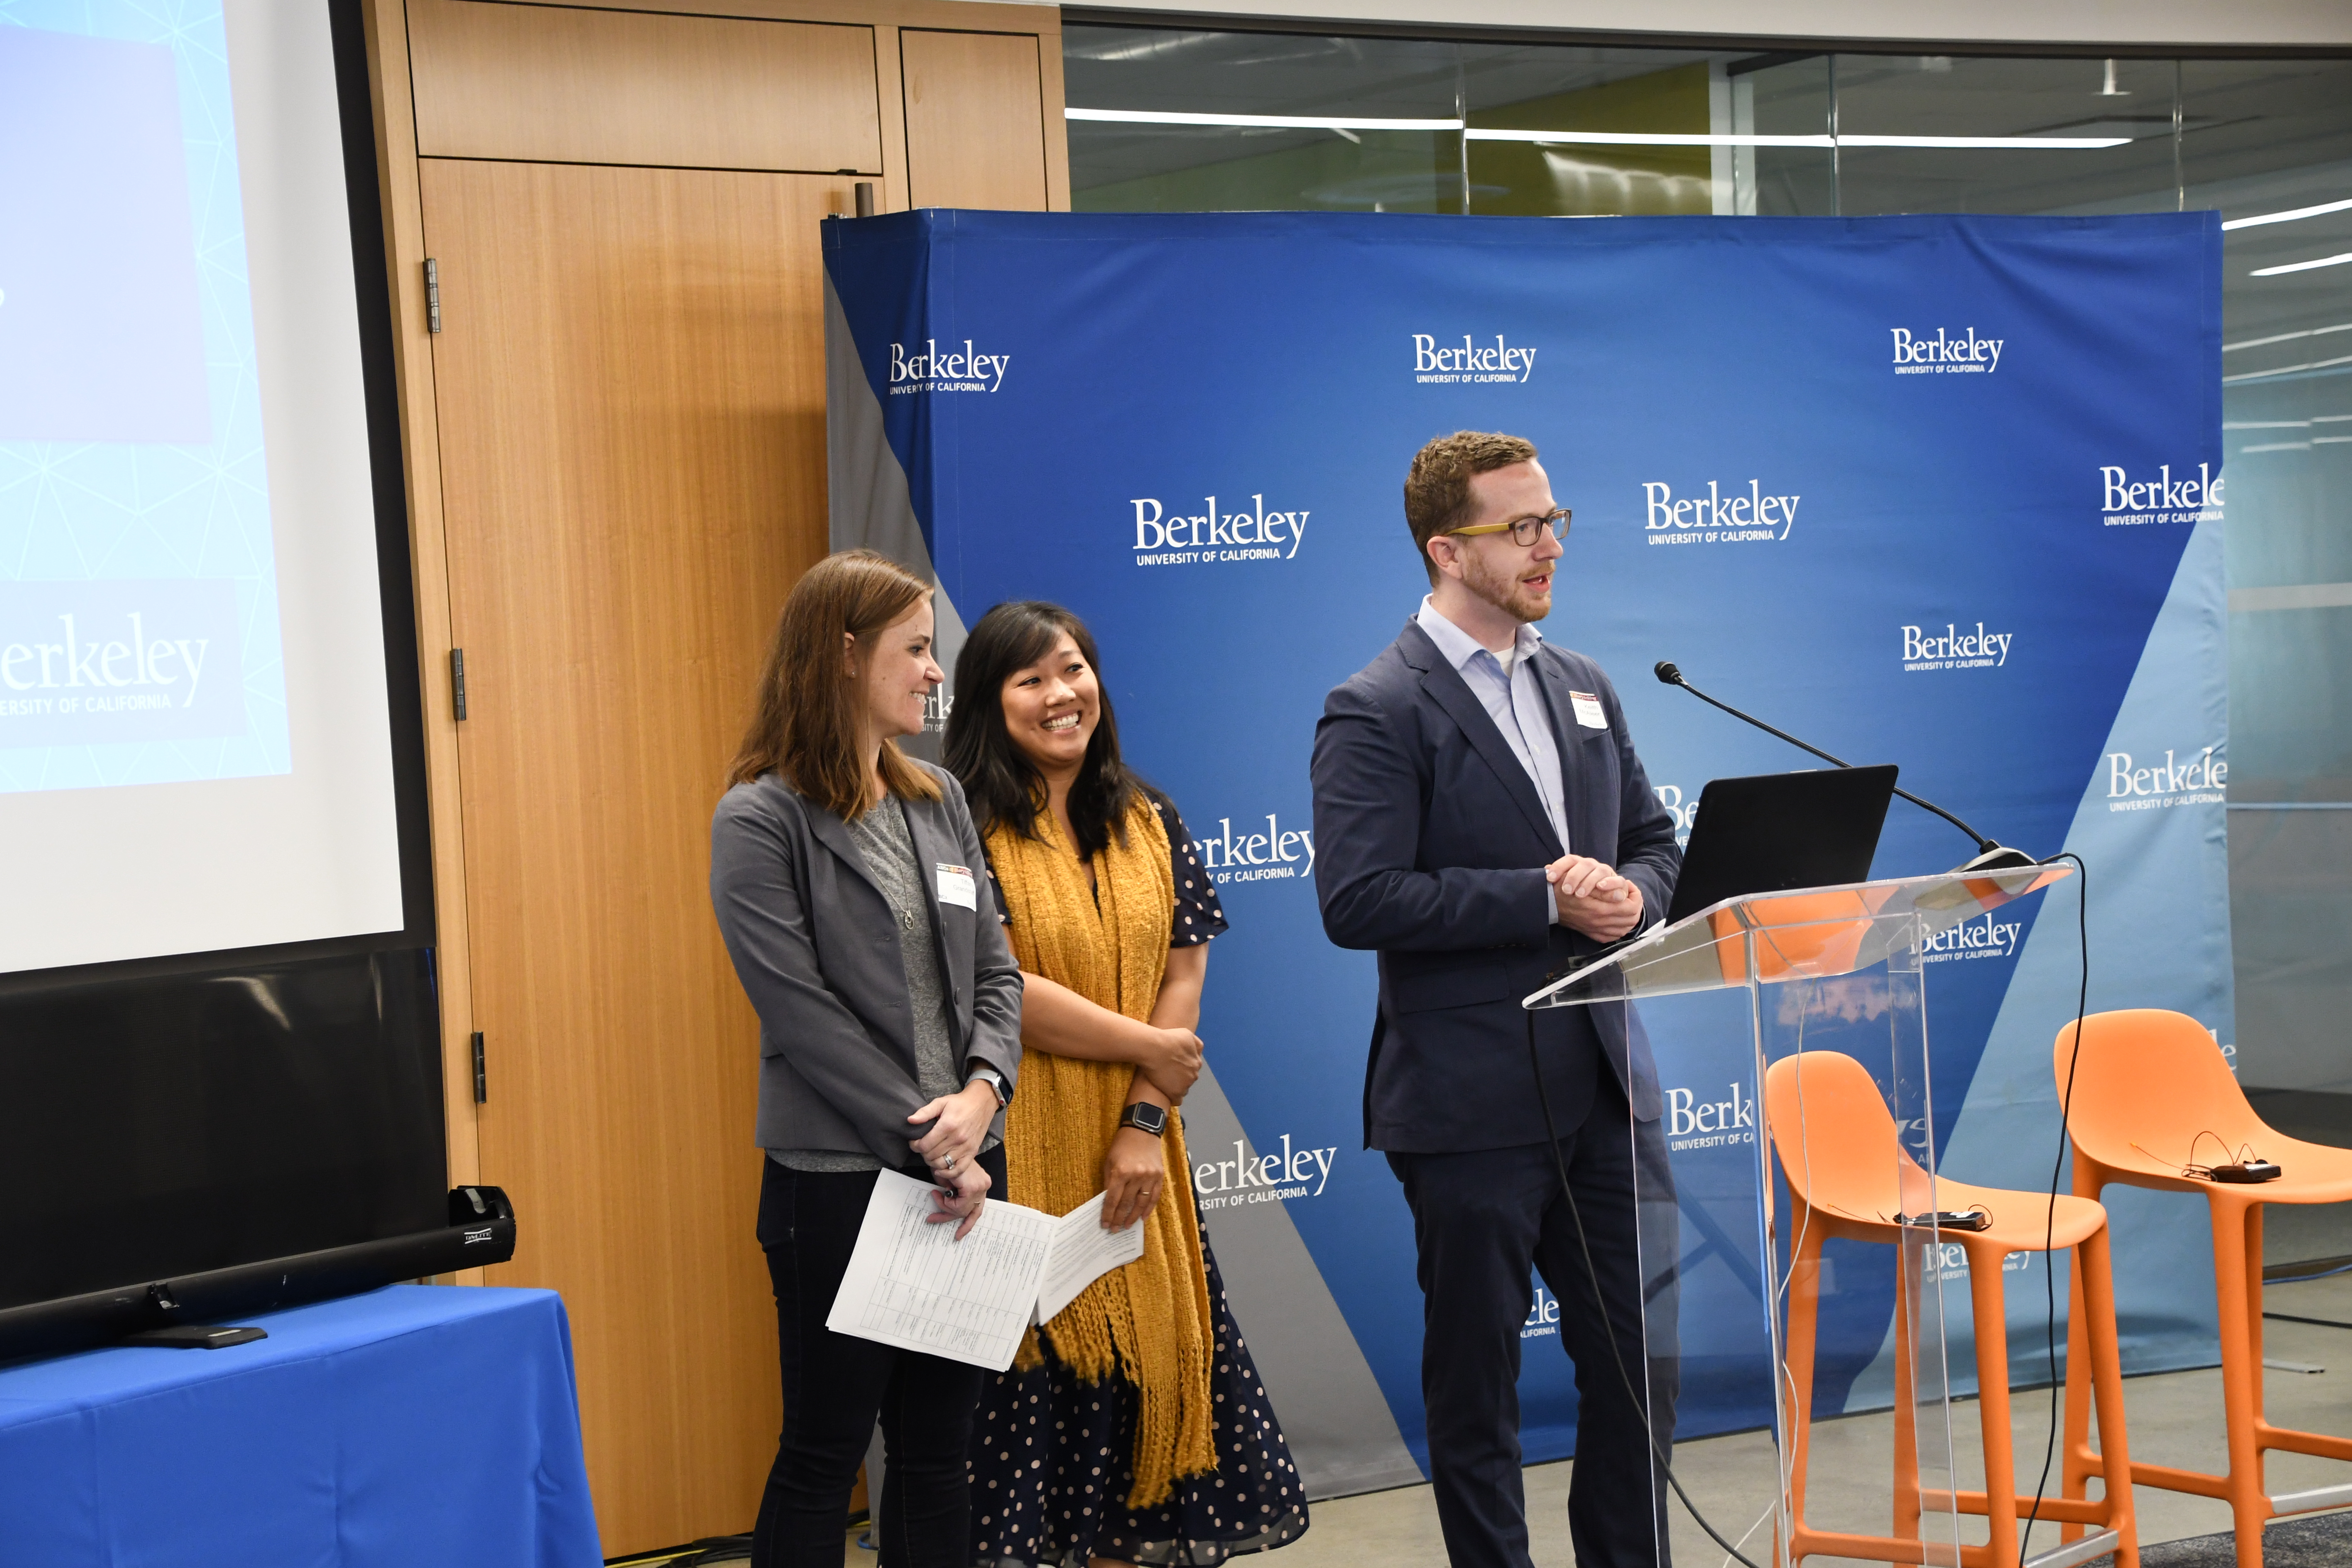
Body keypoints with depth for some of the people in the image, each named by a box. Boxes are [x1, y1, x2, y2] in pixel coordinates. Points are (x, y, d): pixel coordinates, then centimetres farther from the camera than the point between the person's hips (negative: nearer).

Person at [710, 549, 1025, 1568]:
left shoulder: (938, 801, 11)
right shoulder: (761, 822, -9)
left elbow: (994, 971, 10)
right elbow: (803, 1013, -14)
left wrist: (981, 1094, -9)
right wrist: (925, 1140, -15)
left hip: (960, 1172, 6)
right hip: (838, 1179, -6)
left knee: (938, 1448, 11)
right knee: (824, 1455, 4)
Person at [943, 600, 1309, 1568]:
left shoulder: (1150, 825, 10)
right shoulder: (966, 828, -6)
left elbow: (1183, 979, 5)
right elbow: (993, 990, -14)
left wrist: (1148, 1121, -7)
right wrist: (1146, 1047, -7)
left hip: (1131, 1159, 5)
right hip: (1019, 1160, -5)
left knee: (1144, 1360, 5)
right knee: (1038, 1373, -3)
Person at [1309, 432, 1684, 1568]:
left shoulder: (1583, 688, 13)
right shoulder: (1376, 712, -9)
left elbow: (1651, 840, 20)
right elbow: (1356, 902, -19)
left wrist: (1630, 897, -4)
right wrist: (1543, 898, -19)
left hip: (1601, 1079, 6)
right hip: (1471, 1098, -6)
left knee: (1641, 1358, 11)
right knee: (1476, 1374, 6)